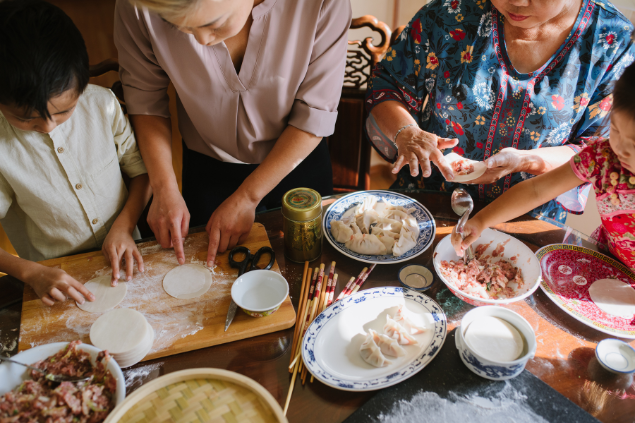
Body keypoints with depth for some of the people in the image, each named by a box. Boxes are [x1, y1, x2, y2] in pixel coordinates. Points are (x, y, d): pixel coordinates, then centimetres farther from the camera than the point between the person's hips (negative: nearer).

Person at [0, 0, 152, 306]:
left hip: (123, 258, 1)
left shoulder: (102, 103, -11)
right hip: (56, 278, 0)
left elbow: (142, 169, 0)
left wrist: (124, 225, -12)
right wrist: (31, 273, -21)